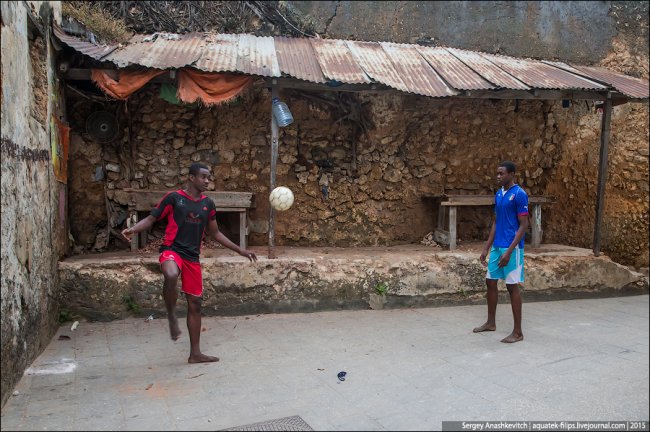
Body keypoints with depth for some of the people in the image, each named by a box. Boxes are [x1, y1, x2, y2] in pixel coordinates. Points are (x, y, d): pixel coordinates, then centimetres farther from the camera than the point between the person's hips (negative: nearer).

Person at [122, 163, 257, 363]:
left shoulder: (208, 204, 10)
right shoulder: (173, 198, -3)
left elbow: (215, 233, 19)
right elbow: (151, 218, -1)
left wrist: (240, 250, 18)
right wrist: (133, 229, -22)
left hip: (192, 256, 5)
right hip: (171, 250, -5)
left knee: (195, 303, 6)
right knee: (171, 276, -39)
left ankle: (195, 353, 17)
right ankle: (172, 316, -11)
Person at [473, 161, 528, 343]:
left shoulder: (519, 194, -13)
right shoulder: (498, 194, 11)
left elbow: (523, 225, -15)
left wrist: (509, 251, -20)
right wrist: (486, 248, 13)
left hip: (512, 248, -8)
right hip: (496, 247, 8)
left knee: (512, 287, -3)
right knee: (490, 282, 13)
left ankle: (518, 332, 6)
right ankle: (491, 322, 28)